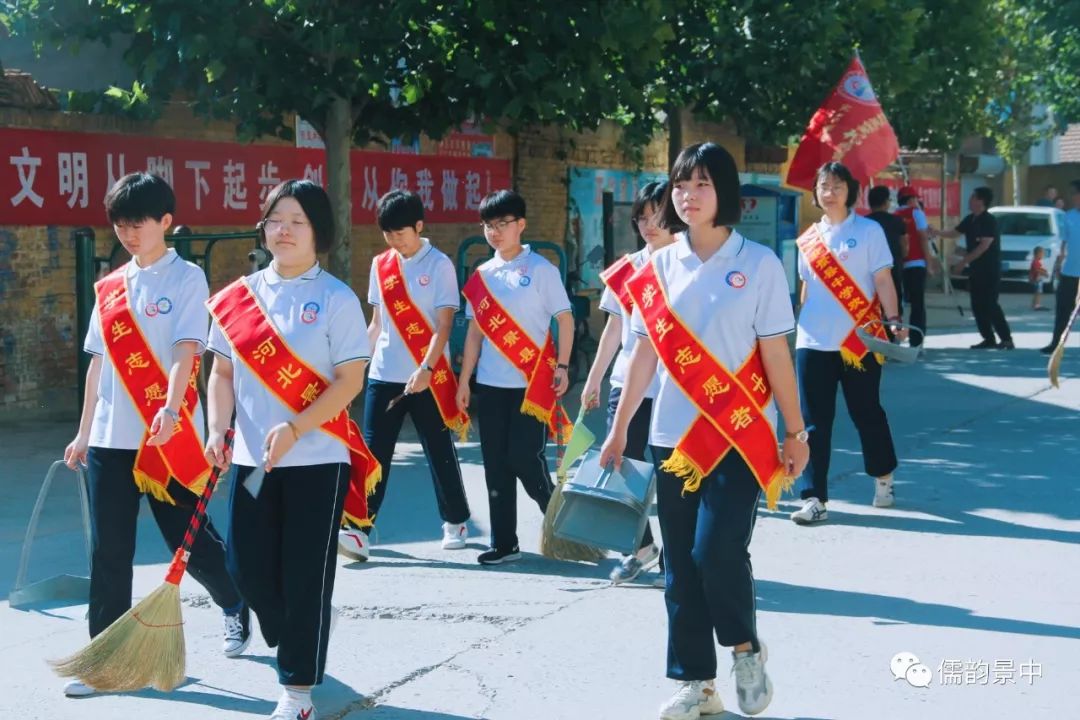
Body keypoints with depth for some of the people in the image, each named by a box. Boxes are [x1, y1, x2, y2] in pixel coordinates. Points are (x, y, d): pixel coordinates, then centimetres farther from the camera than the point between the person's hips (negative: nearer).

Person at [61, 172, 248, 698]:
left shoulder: (186, 278, -4)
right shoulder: (110, 286, 12)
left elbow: (186, 352, -14)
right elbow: (99, 362, 15)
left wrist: (170, 410, -30)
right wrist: (84, 432, 13)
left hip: (168, 435, -5)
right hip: (110, 438, 5)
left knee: (189, 540, 5)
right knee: (109, 552, 4)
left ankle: (236, 603, 33)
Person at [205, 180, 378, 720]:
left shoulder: (335, 299, -6)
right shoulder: (238, 296, 7)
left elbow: (349, 380, -10)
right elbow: (222, 372, 11)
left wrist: (294, 430, -19)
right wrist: (218, 431, -4)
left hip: (318, 458, -4)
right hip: (252, 459, 4)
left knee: (305, 575, 0)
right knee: (247, 567, 6)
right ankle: (300, 631, 35)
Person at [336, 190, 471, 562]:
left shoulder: (439, 265, -6)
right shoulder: (380, 265, 9)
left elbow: (444, 324, -10)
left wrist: (425, 370, -20)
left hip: (428, 377, -4)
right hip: (383, 376, 4)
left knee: (439, 450, 8)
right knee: (373, 453, -3)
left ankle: (456, 522, 25)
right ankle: (358, 530, -7)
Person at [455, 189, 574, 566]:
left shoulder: (540, 269, -3)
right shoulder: (482, 276, 11)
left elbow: (565, 320, -3)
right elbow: (475, 331, 14)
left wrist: (562, 367, -10)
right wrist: (464, 379, 10)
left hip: (533, 382, -5)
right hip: (491, 384, 5)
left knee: (525, 457, -9)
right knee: (496, 463, 5)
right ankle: (503, 542, 13)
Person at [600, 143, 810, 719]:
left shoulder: (758, 263, -5)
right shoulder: (659, 267, 5)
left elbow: (775, 356, -4)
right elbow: (645, 353, 8)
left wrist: (795, 433, -3)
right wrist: (619, 429, 8)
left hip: (739, 437, -4)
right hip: (672, 437, 4)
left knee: (717, 551, -14)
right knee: (680, 566, 7)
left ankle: (745, 648, 15)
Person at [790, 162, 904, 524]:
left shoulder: (868, 231, -2)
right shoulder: (808, 238, 10)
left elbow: (883, 281, -7)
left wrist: (893, 320, -19)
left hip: (859, 341, -3)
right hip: (813, 343, 3)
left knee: (866, 413, 9)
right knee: (814, 422, -2)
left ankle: (883, 477, 32)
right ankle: (815, 499, -1)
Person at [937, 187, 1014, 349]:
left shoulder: (989, 221, -15)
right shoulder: (970, 220, 10)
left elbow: (984, 245, -21)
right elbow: (955, 233, 23)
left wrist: (964, 261, -19)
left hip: (990, 270, -8)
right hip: (976, 269, 8)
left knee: (989, 305, -13)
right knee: (978, 306, 6)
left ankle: (1006, 339, -11)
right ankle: (989, 339, 12)